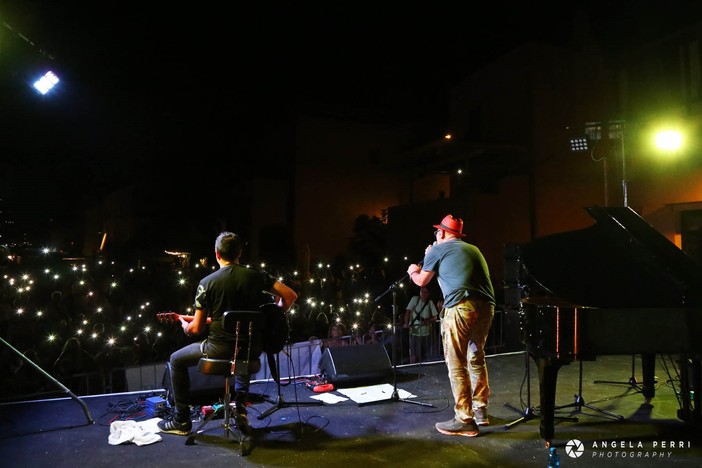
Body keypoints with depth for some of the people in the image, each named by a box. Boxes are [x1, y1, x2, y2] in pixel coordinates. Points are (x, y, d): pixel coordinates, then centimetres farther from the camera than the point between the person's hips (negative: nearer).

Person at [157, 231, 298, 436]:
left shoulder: (207, 283, -7)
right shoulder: (257, 275, -1)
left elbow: (196, 329, -5)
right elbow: (290, 295, -5)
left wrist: (185, 325, 19)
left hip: (220, 348, -3)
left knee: (176, 360, 23)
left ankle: (181, 421, 28)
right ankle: (240, 406, 30)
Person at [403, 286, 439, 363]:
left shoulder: (430, 302, 3)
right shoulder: (415, 299, -3)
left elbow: (435, 317, 3)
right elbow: (408, 311, -11)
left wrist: (427, 320, -16)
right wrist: (406, 323, -25)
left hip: (425, 332, 3)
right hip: (414, 331, -3)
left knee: (423, 355, 10)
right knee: (413, 355, -8)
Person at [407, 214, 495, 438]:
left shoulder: (438, 249, 9)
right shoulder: (473, 249, 26)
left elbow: (422, 281, 19)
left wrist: (413, 271, 40)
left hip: (461, 307, -7)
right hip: (486, 306, 7)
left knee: (456, 364, -1)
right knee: (477, 358, 20)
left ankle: (465, 421, 0)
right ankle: (481, 411, 28)